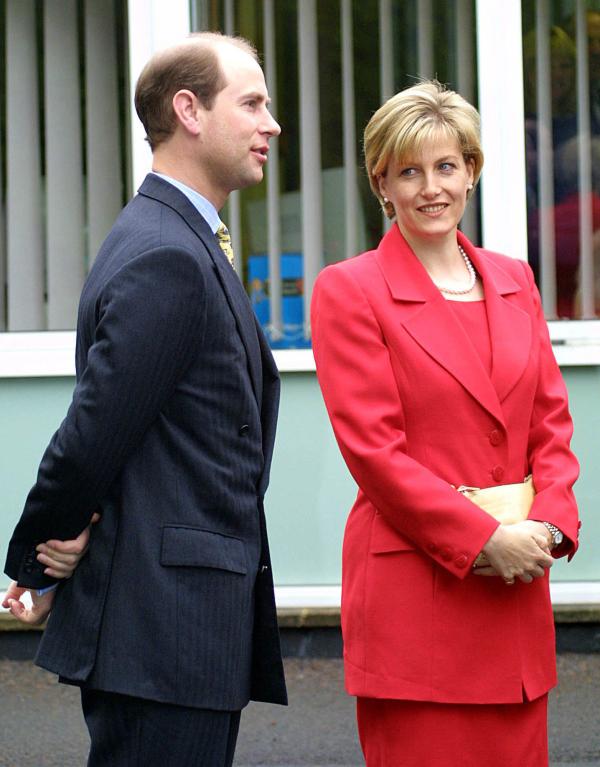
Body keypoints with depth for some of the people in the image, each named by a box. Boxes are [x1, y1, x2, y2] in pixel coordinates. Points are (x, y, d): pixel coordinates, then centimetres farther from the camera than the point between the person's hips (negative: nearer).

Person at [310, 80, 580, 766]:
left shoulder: (513, 281, 14)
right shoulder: (348, 291, -3)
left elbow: (551, 423, 13)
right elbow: (372, 448, -9)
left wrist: (548, 525, -5)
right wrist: (484, 539, -14)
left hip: (517, 589, 5)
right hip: (411, 591, -5)